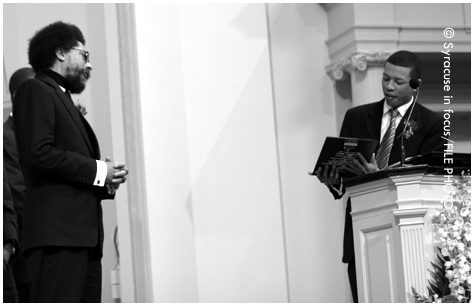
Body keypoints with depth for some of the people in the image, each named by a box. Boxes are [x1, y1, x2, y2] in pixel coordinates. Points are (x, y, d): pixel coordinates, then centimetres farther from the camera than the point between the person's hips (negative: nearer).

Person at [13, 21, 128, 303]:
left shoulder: (64, 100, 28)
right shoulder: (35, 90, 0)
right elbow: (39, 152, -15)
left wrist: (107, 180, 9)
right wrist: (97, 170, -9)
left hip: (84, 235, 9)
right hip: (57, 230, -9)